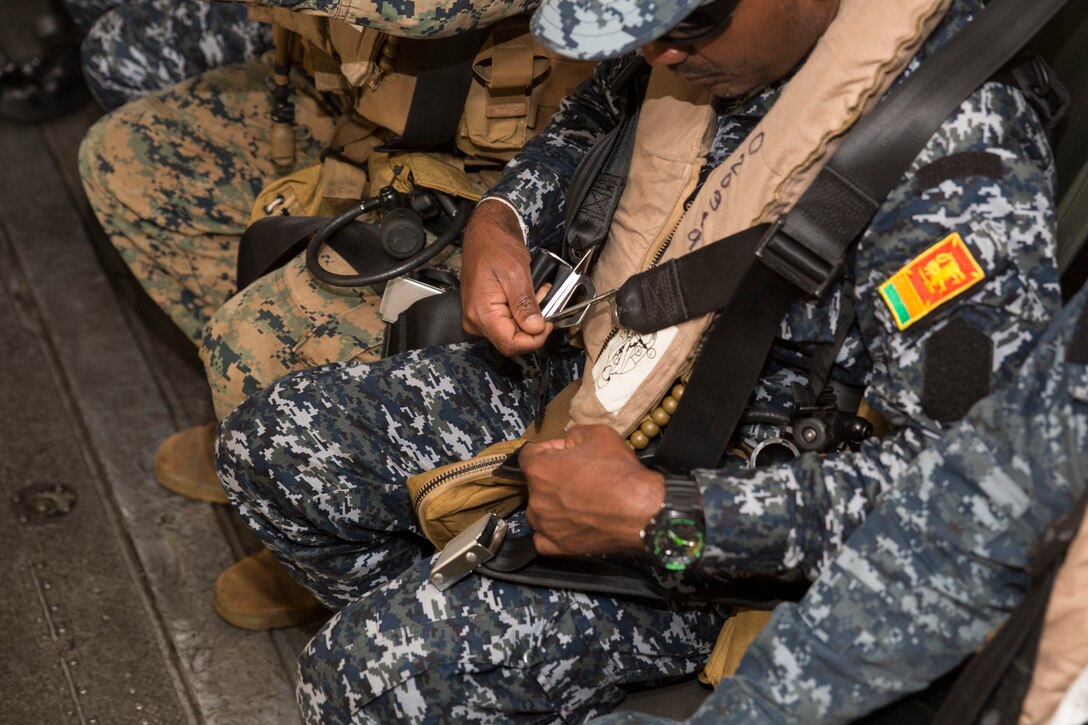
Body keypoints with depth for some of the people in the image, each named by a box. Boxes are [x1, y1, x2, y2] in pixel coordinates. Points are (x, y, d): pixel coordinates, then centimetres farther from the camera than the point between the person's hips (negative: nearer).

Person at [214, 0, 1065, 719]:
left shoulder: (963, 161, -30)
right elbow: (592, 118, 15)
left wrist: (657, 514, -32)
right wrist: (499, 219, -6)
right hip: (575, 381, 8)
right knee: (271, 442, 5)